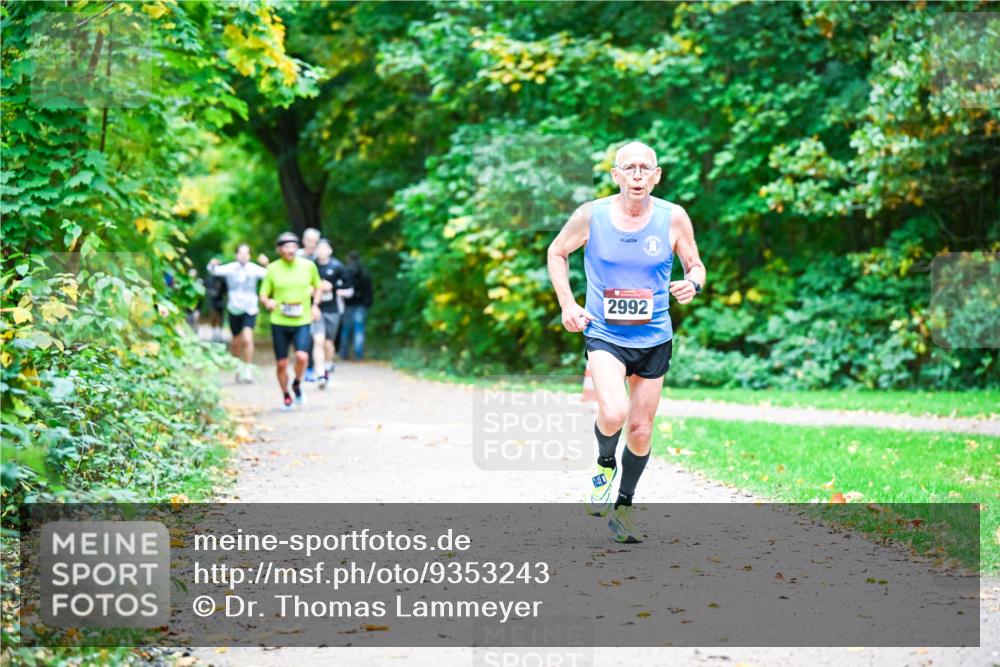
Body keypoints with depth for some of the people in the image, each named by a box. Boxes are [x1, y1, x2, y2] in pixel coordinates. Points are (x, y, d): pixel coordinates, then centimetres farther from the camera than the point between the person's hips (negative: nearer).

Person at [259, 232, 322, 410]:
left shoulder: (308, 266, 1)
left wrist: (315, 305, 3)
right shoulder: (273, 269, -1)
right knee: (282, 363, 3)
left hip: (302, 322, 0)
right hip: (279, 322, 0)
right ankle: (286, 397, 26)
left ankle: (297, 384, 9)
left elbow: (318, 287, 18)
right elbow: (263, 295, 4)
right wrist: (267, 302, -19)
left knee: (302, 356, -21)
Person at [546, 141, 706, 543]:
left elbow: (695, 266, 6)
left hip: (654, 339, 2)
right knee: (613, 413, -26)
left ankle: (624, 506, 32)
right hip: (604, 334, -2)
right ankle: (605, 465, 8)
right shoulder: (591, 215, -9)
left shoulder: (673, 218, -7)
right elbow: (557, 252, 7)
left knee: (641, 430, 10)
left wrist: (692, 284, -18)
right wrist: (568, 305, -3)